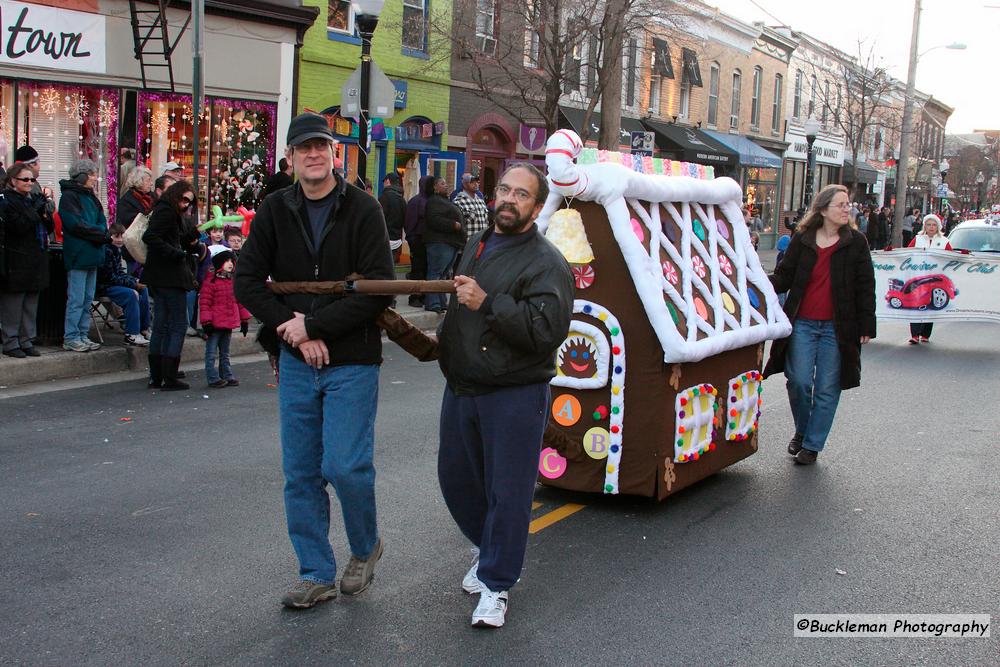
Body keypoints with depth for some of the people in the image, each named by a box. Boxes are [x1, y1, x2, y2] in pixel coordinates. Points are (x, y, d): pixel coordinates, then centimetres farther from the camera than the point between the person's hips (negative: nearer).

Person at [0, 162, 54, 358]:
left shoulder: (34, 199, 15)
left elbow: (49, 228, 15)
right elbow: (19, 227, -19)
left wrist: (46, 214, -3)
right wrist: (36, 210, -17)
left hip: (36, 259, 7)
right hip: (17, 262, -7)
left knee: (31, 303, 10)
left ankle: (27, 341, 17)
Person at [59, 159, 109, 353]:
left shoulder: (91, 197, 17)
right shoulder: (69, 196, -8)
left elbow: (102, 222, 13)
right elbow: (75, 224, -17)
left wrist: (100, 232, -9)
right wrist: (100, 233, -11)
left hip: (92, 256, 8)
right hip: (78, 255, -8)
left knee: (88, 299, 11)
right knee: (76, 300, -5)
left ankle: (83, 335, 18)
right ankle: (71, 338, 0)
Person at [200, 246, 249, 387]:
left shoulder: (233, 280, 11)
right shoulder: (210, 281, -11)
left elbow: (240, 301, 17)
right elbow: (204, 302, -13)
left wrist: (244, 320, 15)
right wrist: (206, 321, -16)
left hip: (229, 324, 7)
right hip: (215, 324, -7)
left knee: (225, 353, 17)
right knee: (212, 353, 0)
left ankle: (227, 376, 24)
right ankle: (213, 379, 5)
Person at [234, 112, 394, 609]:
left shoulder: (362, 210, -7)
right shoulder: (275, 211, 5)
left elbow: (377, 289, -13)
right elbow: (247, 281, 2)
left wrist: (313, 324, -15)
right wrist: (293, 330, -10)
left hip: (352, 362, -4)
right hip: (297, 363, 4)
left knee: (345, 466, -8)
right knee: (301, 474, 7)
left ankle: (366, 548, 20)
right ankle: (317, 575, 20)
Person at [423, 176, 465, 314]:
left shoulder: (446, 201, 24)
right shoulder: (434, 201, -8)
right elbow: (435, 220, -22)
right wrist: (454, 225, -19)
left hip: (450, 243, 10)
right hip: (439, 242, -10)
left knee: (444, 274, 12)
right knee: (435, 273, -9)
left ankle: (442, 302, 17)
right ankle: (432, 303, -10)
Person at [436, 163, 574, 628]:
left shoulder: (546, 263, -12)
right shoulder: (477, 246, 14)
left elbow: (547, 331, -25)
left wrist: (487, 302, -26)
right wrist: (445, 338, 21)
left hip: (514, 395, -8)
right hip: (460, 388, 8)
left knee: (507, 492, -1)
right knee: (455, 477, 17)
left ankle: (496, 583, 14)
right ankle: (489, 548, 40)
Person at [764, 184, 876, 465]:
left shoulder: (856, 242, 3)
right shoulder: (801, 241, 4)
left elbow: (865, 286, 3)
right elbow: (784, 277, 4)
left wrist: (866, 326, -1)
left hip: (837, 328, 0)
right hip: (802, 324, 0)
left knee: (827, 389, 3)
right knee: (798, 381, -4)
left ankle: (812, 445, 15)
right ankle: (801, 431, 24)